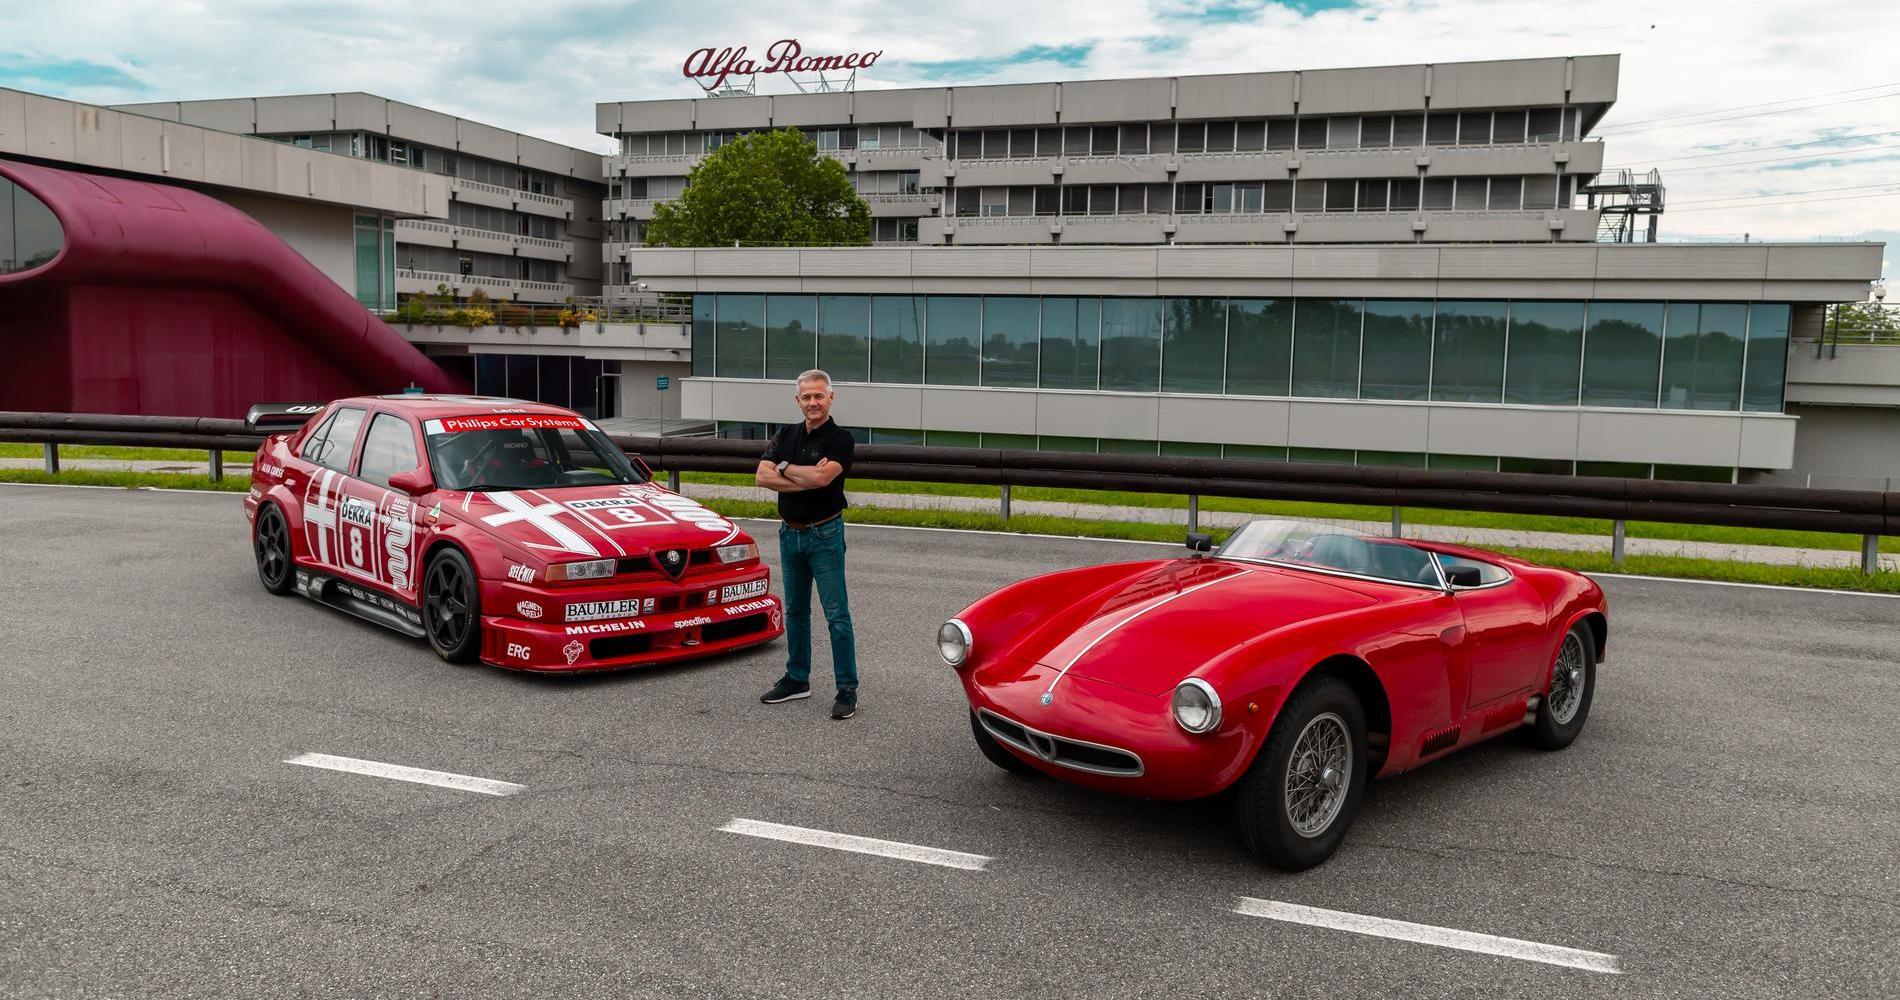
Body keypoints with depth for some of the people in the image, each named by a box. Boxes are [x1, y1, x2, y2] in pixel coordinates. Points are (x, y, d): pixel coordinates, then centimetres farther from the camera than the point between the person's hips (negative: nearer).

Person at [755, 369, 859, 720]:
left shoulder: (840, 439, -10)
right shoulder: (786, 435, 8)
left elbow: (822, 476, -26)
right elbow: (763, 476, -4)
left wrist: (785, 468, -9)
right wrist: (805, 480, -16)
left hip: (825, 534, -6)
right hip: (790, 533, 6)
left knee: (836, 615, -5)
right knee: (795, 611, 15)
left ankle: (848, 690, 0)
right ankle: (797, 679, 27)